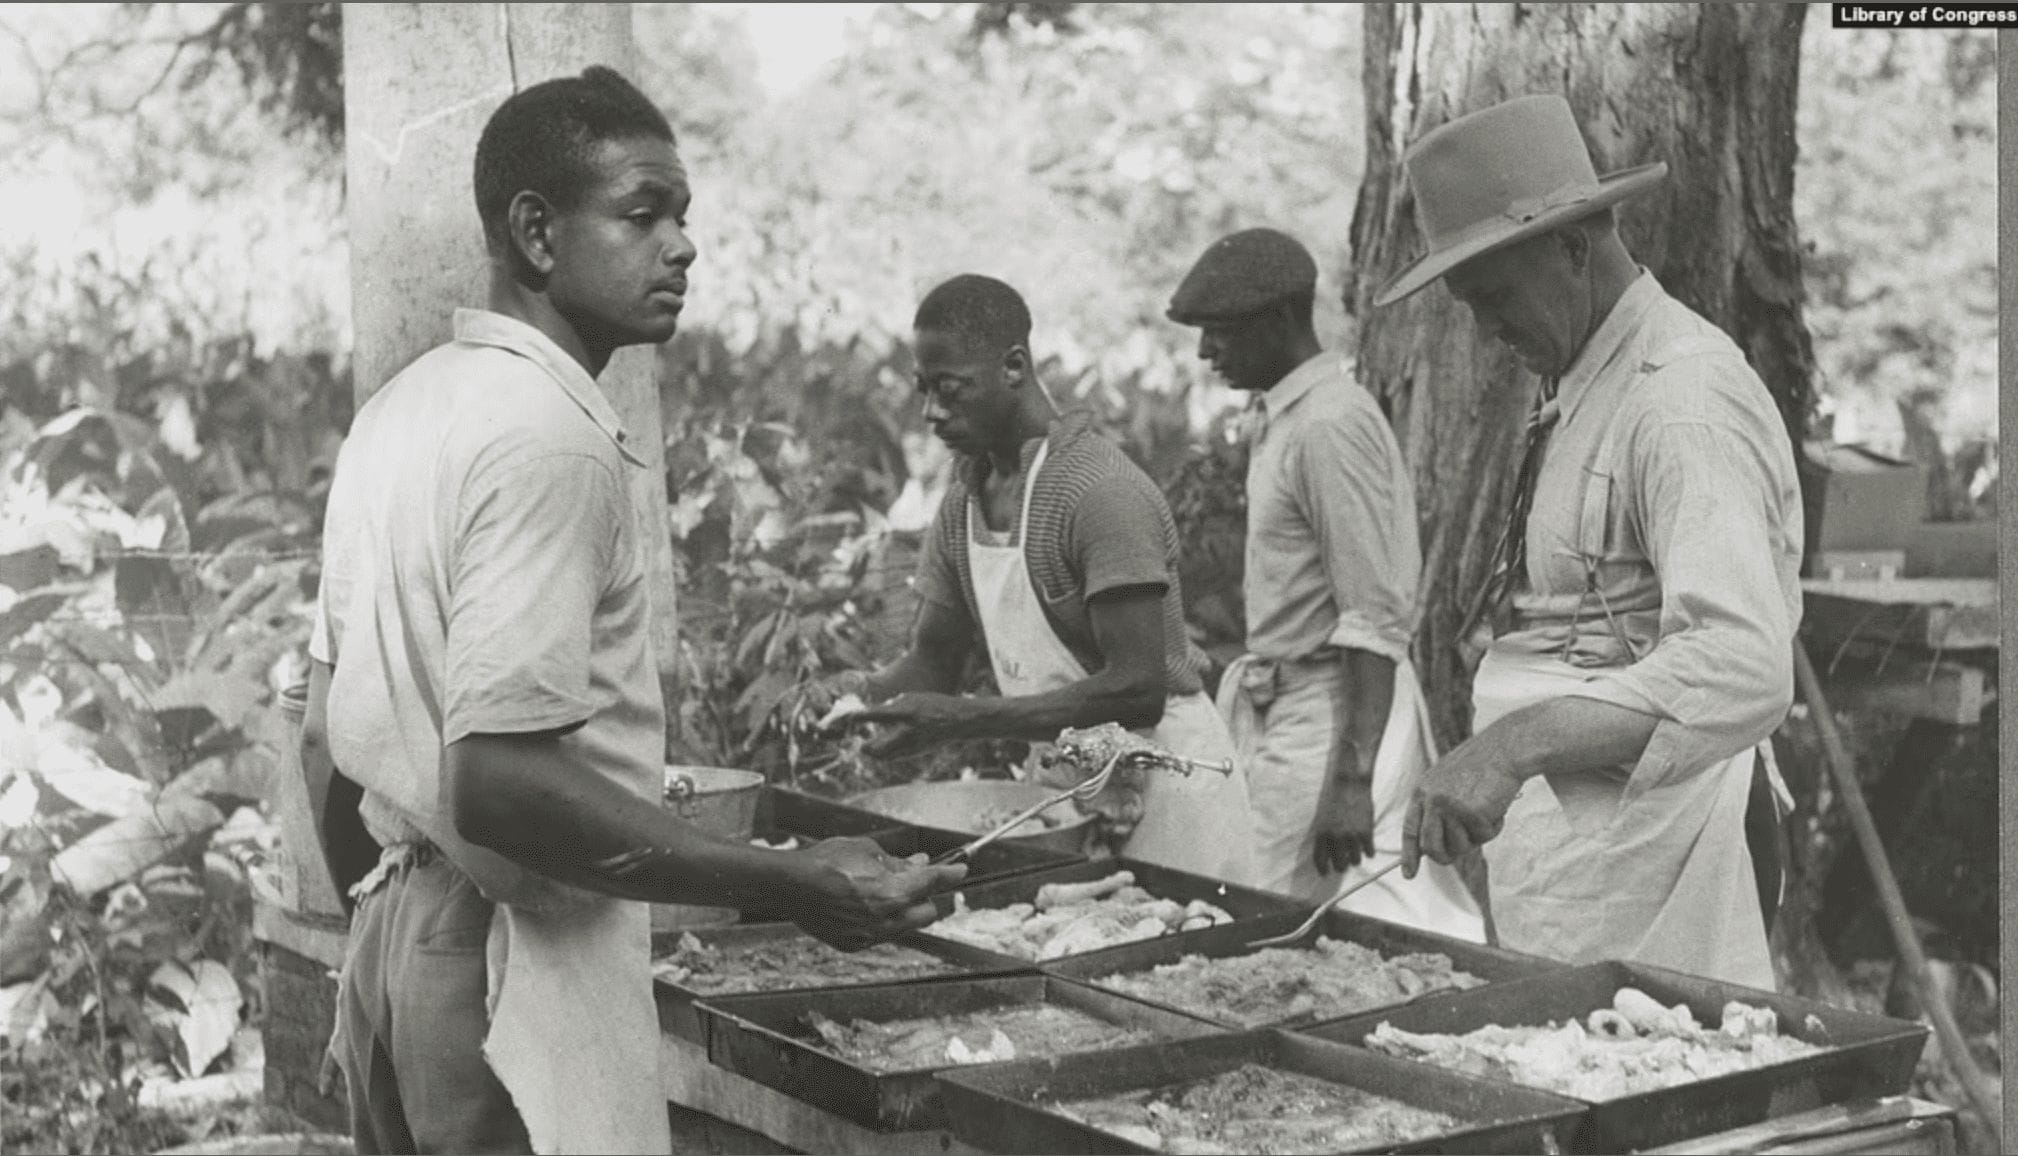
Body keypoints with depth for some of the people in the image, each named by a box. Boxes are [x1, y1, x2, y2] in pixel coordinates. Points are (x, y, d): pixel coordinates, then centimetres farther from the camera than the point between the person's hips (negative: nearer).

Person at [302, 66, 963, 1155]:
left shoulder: (402, 405, 9)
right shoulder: (550, 435, -20)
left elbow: (329, 730, 15)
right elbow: (498, 781, -27)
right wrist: (794, 884, -25)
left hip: (393, 936, 9)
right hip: (516, 975, -9)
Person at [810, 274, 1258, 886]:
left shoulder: (1102, 491, -21)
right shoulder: (963, 501, 5)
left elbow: (1138, 689, -26)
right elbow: (933, 660, 12)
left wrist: (958, 718, -27)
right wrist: (870, 690, -11)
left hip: (1161, 786, -7)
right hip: (1067, 790, 7)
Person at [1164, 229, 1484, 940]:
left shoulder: (1329, 427, -17)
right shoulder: (1280, 419, 14)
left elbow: (1375, 622, -20)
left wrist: (1351, 780, -23)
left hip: (1336, 714, -9)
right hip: (1286, 707, 9)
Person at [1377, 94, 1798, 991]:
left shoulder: (1685, 400, -16)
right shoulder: (1576, 391, 14)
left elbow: (1743, 668, -29)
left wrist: (1516, 746, -37)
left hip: (1651, 840, -9)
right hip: (1567, 829, 9)